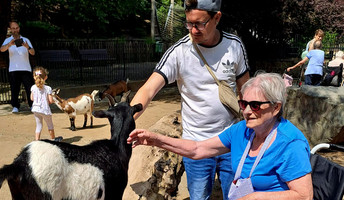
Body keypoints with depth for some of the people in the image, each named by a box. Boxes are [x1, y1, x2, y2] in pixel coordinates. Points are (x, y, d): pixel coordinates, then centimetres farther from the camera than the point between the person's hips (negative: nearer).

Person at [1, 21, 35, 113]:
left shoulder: (25, 40, 6)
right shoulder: (8, 40, 6)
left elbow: (33, 53, -8)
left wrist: (28, 47, -32)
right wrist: (9, 44, -37)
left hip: (26, 68, 0)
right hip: (13, 69, 0)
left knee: (30, 88, -1)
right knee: (14, 89, 1)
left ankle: (32, 105, 9)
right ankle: (15, 106, 12)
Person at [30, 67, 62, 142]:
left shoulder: (33, 87, -3)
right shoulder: (48, 88, -12)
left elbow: (31, 98, 6)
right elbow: (50, 101, -12)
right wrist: (53, 101, 9)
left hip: (36, 109, 3)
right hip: (45, 110, -3)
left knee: (39, 125, 15)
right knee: (50, 125, 17)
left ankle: (37, 140, 10)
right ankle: (53, 139, 33)